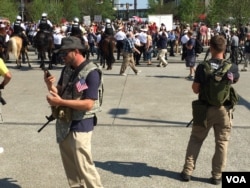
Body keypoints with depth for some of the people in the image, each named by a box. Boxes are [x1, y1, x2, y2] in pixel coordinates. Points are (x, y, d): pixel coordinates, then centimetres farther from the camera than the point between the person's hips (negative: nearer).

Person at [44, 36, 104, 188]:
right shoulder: (67, 69, 5)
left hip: (80, 125, -8)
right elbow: (60, 91, 11)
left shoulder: (91, 73, -19)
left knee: (84, 166, 0)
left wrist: (60, 102, -24)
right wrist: (50, 85, -10)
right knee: (70, 164, 19)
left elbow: (88, 104, -24)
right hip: (64, 122, 8)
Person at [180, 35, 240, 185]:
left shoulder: (202, 67, -13)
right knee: (222, 143, 13)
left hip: (205, 109, 0)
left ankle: (187, 171, 19)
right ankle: (217, 176, 19)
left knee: (196, 140, 15)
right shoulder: (232, 68, -10)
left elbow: (195, 89, -5)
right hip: (224, 110, 0)